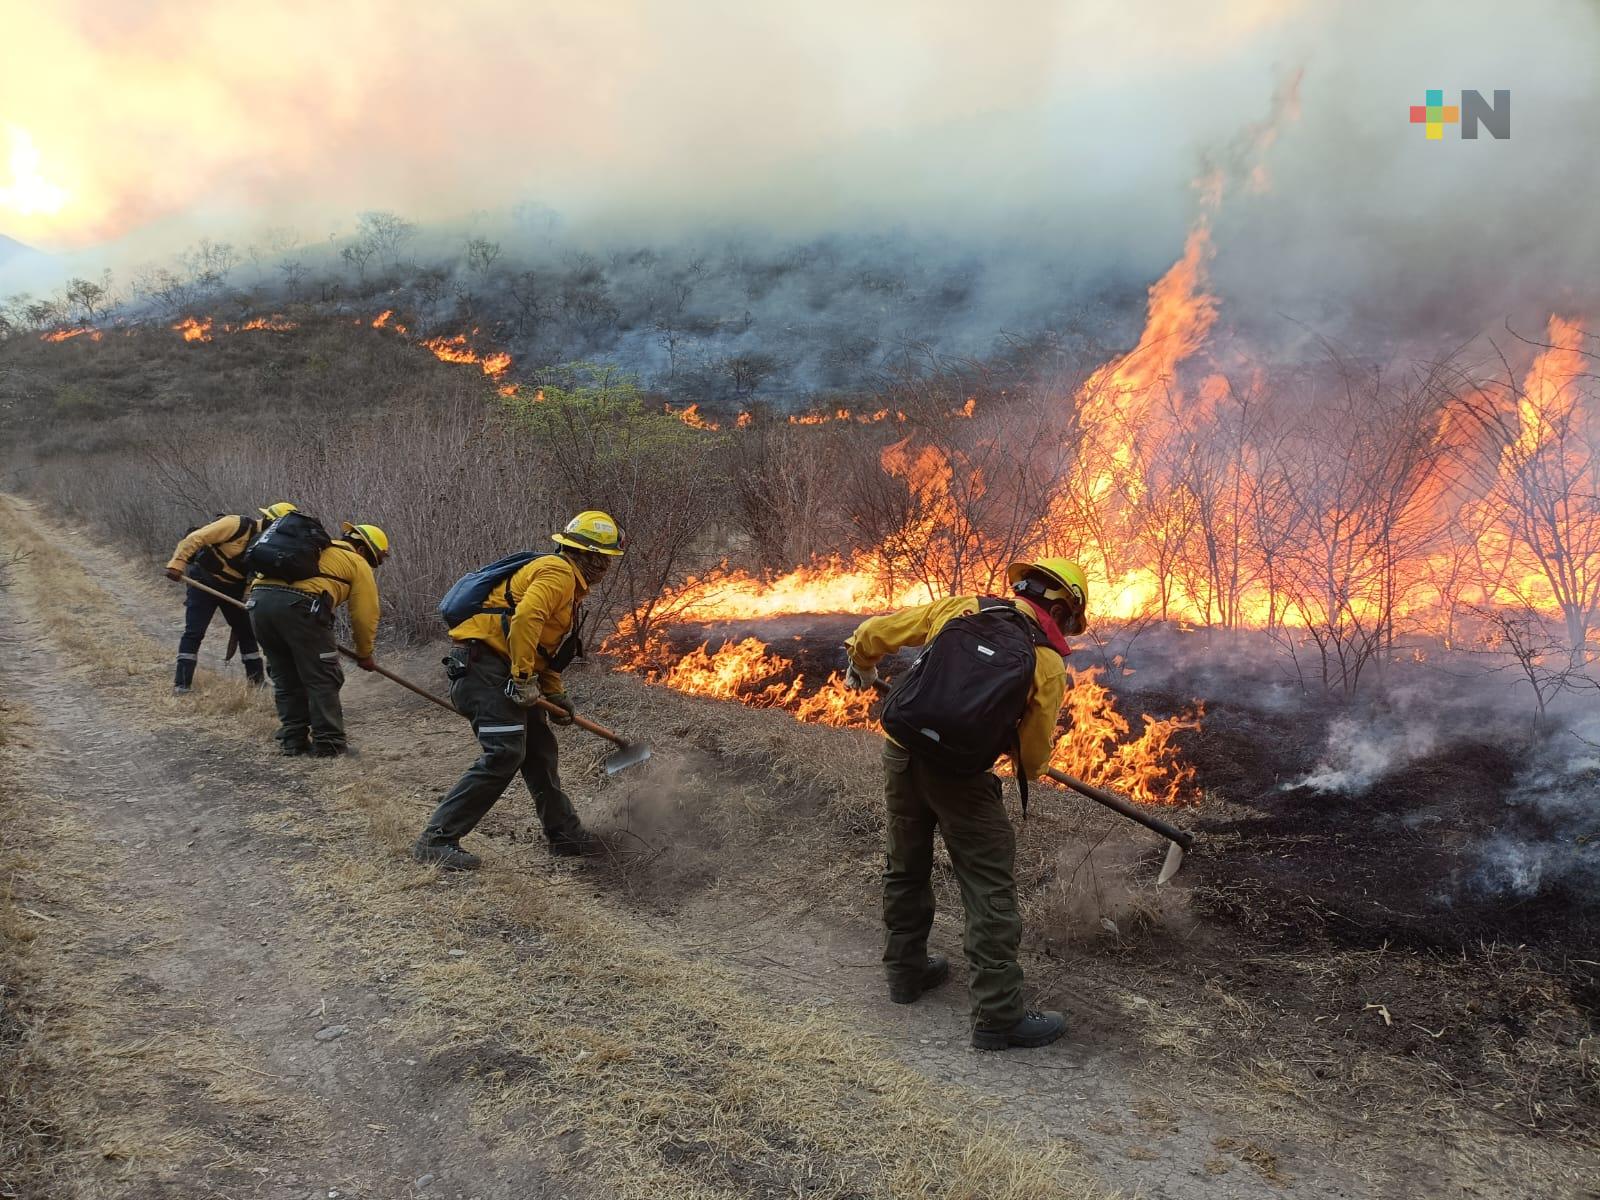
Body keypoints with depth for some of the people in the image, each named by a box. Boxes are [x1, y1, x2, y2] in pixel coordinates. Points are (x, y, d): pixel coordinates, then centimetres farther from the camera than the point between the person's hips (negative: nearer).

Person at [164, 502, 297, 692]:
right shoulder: (238, 525, -24)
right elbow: (195, 538, -25)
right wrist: (178, 564, -29)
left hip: (232, 588, 7)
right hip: (203, 581, -7)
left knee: (246, 631, 9)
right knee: (194, 632, -9)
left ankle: (257, 679, 20)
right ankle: (181, 683, -4)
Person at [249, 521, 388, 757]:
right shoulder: (357, 563, 16)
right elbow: (365, 614, 12)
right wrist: (364, 654, 26)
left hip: (258, 598, 7)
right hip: (298, 605, -7)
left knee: (286, 679, 18)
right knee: (323, 679, 5)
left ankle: (292, 740, 21)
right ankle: (329, 743, 6)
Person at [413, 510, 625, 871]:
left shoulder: (568, 584, 24)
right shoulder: (558, 572, -9)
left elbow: (545, 647, 30)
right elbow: (526, 619, -26)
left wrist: (556, 695, 21)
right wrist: (523, 679, -23)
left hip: (501, 671, 11)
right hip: (484, 663, -11)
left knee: (539, 750, 15)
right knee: (503, 755, -17)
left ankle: (564, 833, 26)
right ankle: (437, 839, -12)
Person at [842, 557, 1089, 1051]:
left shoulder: (960, 607, 5)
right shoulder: (1047, 662, -4)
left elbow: (875, 632, 10)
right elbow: (1034, 755, 2)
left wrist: (860, 666, 31)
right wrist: (1029, 765, 25)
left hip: (901, 753, 5)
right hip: (959, 777, -5)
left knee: (905, 867, 22)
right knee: (990, 890, 5)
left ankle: (906, 971, 38)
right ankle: (999, 1017, 9)